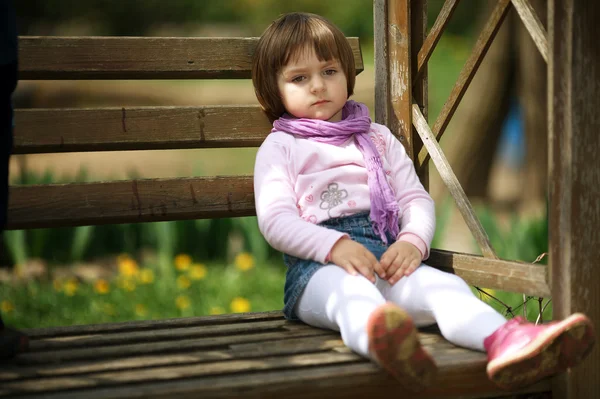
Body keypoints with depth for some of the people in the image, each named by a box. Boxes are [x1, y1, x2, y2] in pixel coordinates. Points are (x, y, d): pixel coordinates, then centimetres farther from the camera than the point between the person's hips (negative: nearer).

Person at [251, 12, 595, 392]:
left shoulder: (379, 139, 27)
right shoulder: (279, 147, 15)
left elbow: (416, 199, 18)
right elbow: (275, 219, 0)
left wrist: (413, 241, -7)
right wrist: (335, 245, -18)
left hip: (386, 254, 4)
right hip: (318, 265, -4)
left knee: (444, 285, -28)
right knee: (352, 291, -40)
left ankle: (506, 341, -58)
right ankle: (385, 343, -75)